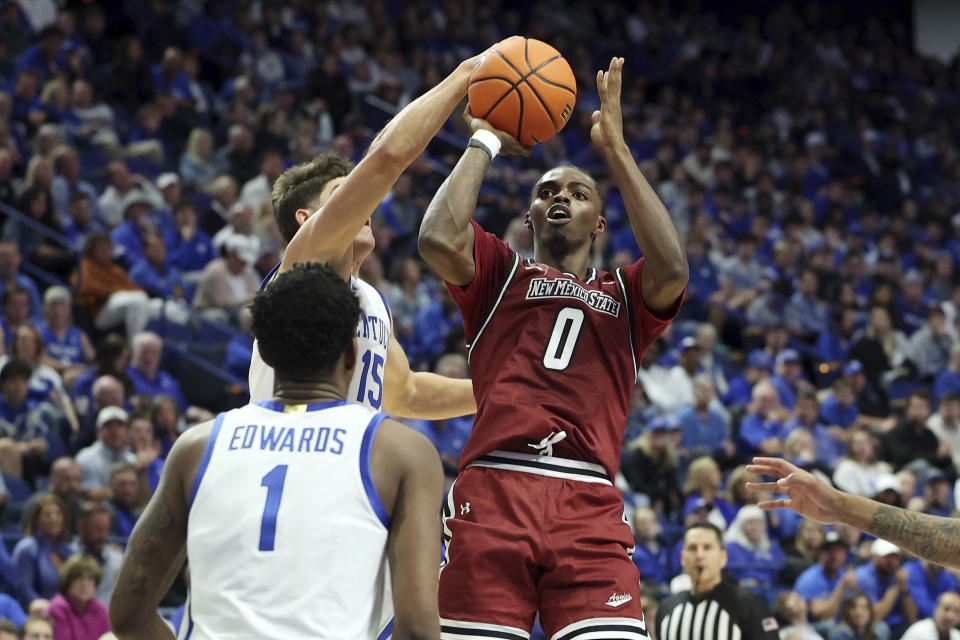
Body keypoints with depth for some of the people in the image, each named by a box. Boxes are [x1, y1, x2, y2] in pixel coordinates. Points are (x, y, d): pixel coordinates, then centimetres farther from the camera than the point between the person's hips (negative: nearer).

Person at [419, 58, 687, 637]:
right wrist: (486, 141, 12)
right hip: (494, 487, -1)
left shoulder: (625, 295, 23)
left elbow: (671, 269, 0)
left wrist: (616, 149, 5)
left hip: (589, 505, 1)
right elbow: (440, 238, -1)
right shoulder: (501, 273, 21)